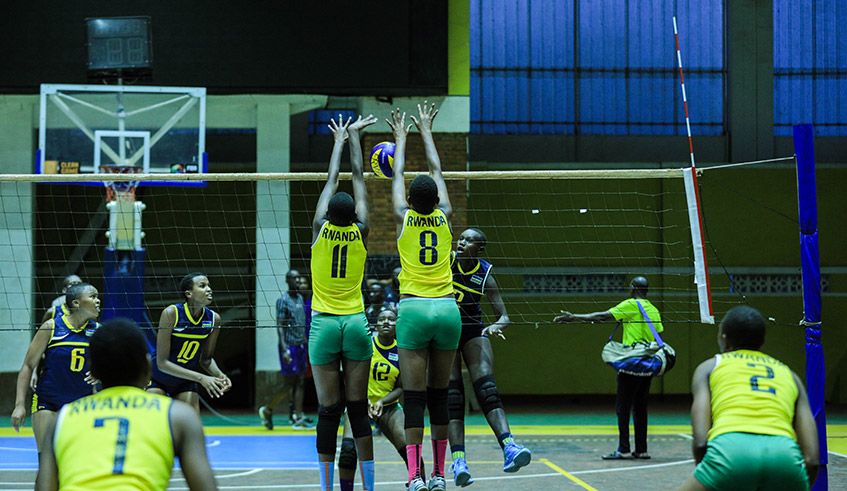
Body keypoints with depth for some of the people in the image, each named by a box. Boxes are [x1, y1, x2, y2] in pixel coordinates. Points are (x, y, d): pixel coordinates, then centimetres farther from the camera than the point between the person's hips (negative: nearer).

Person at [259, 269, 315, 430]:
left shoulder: (300, 298, 13)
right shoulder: (283, 300, -10)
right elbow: (280, 326, -14)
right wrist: (284, 349, -21)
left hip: (301, 345, 7)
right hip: (289, 345, -7)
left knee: (299, 382, 3)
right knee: (289, 383, -6)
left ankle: (298, 417, 2)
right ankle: (267, 410, 10)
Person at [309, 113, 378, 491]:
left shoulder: (320, 230, -5)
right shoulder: (361, 232, -3)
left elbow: (331, 181, 8)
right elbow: (359, 179, 6)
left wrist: (340, 140, 19)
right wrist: (353, 136, 15)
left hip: (324, 325, -1)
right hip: (356, 324, 1)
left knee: (328, 411, -2)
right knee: (358, 409, 2)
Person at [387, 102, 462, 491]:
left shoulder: (404, 218, 0)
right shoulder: (445, 217, 4)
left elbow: (398, 175, 16)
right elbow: (437, 171, 18)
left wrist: (401, 137, 31)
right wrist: (426, 131, 30)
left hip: (413, 311, -2)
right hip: (447, 310, 2)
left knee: (414, 395, -5)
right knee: (439, 394, 9)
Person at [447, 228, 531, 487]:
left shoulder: (485, 276, -9)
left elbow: (504, 316, -9)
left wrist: (495, 326, -31)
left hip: (473, 330, 0)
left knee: (486, 386, -19)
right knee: (451, 393, -13)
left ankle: (508, 447, -34)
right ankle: (458, 459, -22)